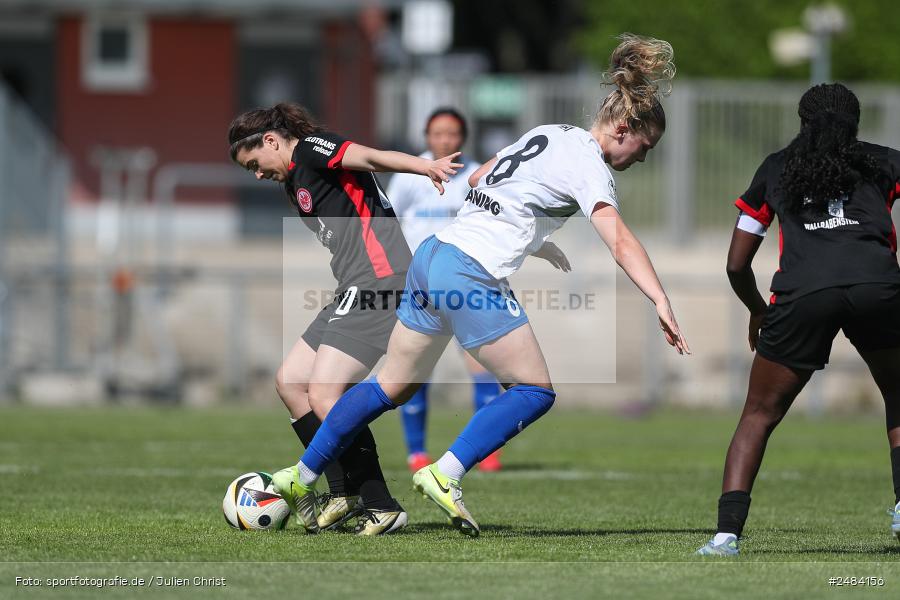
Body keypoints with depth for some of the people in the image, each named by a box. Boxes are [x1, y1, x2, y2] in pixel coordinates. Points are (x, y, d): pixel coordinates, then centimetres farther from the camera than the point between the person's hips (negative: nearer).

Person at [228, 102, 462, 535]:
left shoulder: (310, 149, -3)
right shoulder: (296, 186, 25)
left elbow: (370, 157, -21)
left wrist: (428, 167, -38)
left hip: (378, 281, -11)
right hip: (354, 292, 11)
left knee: (323, 395, -15)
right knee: (290, 383, 12)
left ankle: (382, 507, -10)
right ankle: (344, 494, 15)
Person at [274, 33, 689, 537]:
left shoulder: (548, 133, 17)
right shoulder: (589, 164, -9)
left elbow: (477, 179, 30)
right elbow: (621, 241, -24)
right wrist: (663, 305, -35)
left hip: (432, 255, 9)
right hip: (472, 277, -9)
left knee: (394, 386, 18)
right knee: (535, 391, -1)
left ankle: (302, 477, 22)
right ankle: (444, 475, -10)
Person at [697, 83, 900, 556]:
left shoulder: (774, 170, 26)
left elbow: (737, 265, 27)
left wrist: (759, 312, 43)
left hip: (802, 295, 0)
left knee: (759, 415, 13)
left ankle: (727, 531, -2)